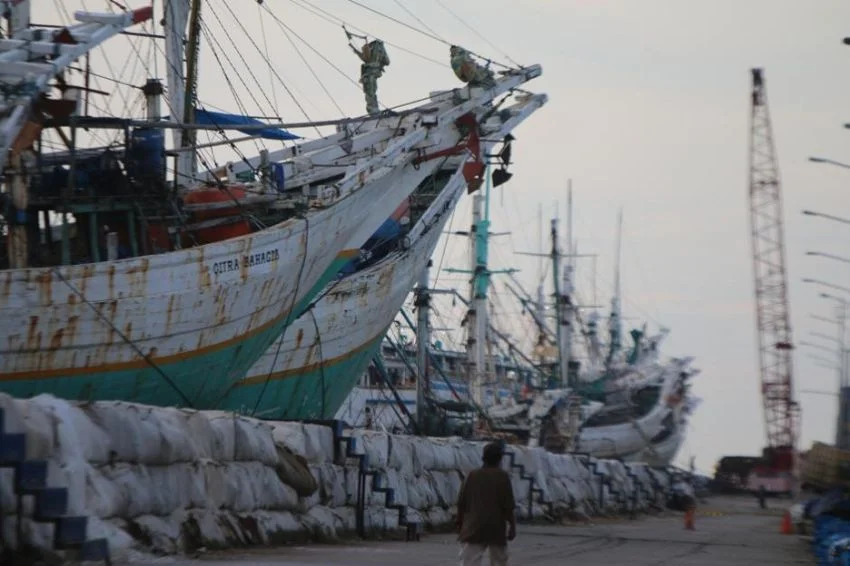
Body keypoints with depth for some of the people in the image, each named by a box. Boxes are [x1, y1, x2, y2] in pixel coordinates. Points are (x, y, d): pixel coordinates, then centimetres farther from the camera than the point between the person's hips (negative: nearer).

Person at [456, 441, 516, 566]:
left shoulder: (472, 476, 5)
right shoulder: (502, 476, -3)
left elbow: (461, 502, 7)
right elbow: (508, 505, -6)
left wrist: (460, 523, 17)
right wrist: (512, 525, 0)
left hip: (473, 528, 1)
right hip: (497, 528, -1)